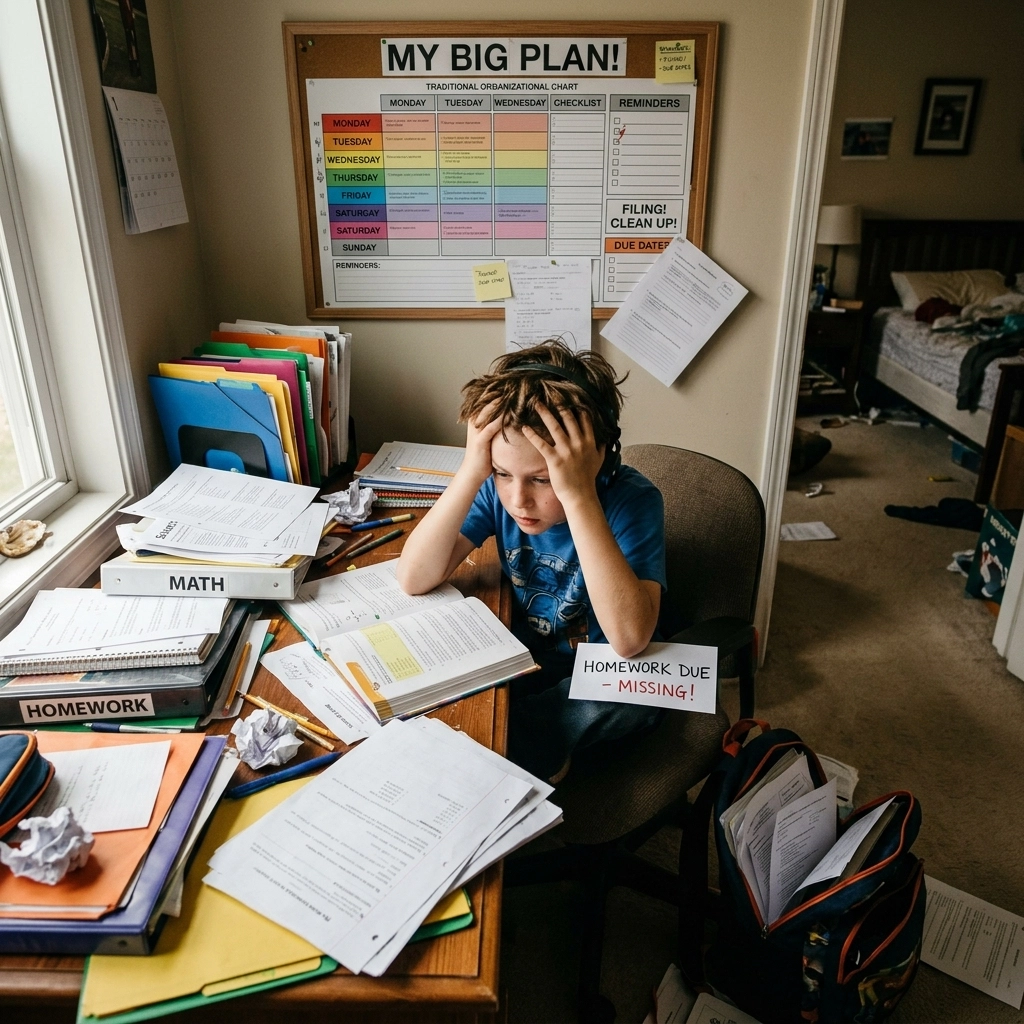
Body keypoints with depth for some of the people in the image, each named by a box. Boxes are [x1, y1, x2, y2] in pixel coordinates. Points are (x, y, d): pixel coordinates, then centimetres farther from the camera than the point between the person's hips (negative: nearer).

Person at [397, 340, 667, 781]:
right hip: (524, 666, 4)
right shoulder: (496, 487, -14)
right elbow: (414, 579, -21)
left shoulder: (632, 500, -25)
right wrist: (470, 472, -33)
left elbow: (629, 639, -38)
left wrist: (578, 496, -42)